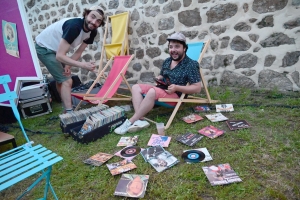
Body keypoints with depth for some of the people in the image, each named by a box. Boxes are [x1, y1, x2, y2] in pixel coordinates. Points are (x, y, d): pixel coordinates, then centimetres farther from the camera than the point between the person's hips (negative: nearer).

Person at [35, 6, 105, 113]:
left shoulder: (92, 31, -12)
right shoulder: (74, 26, -37)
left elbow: (79, 52, -6)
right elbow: (60, 56, -38)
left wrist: (67, 65, -20)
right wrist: (83, 65, -42)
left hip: (56, 49, 9)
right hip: (44, 47, -9)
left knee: (61, 79, 22)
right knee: (66, 81, -16)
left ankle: (66, 106, 41)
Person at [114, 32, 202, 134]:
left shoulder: (191, 65, -10)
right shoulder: (167, 61, 11)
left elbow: (197, 88, -14)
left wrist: (177, 87, -24)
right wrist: (159, 78, 1)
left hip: (176, 95, -8)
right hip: (161, 90, 8)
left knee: (152, 91, -35)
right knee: (136, 87, -7)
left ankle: (130, 122, -26)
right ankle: (139, 120, -26)